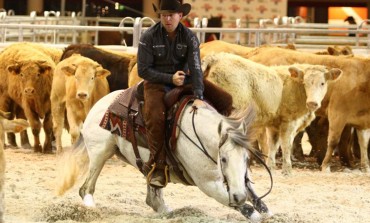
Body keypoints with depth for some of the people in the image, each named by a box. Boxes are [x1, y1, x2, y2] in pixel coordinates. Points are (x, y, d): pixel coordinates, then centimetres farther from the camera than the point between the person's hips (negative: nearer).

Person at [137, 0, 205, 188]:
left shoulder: (189, 37, -5)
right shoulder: (149, 37, -9)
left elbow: (195, 68, -15)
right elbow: (143, 70, -9)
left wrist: (198, 97, -28)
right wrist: (170, 78, -19)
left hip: (182, 82, 3)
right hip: (156, 82, -3)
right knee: (155, 117, -31)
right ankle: (159, 167, -20)